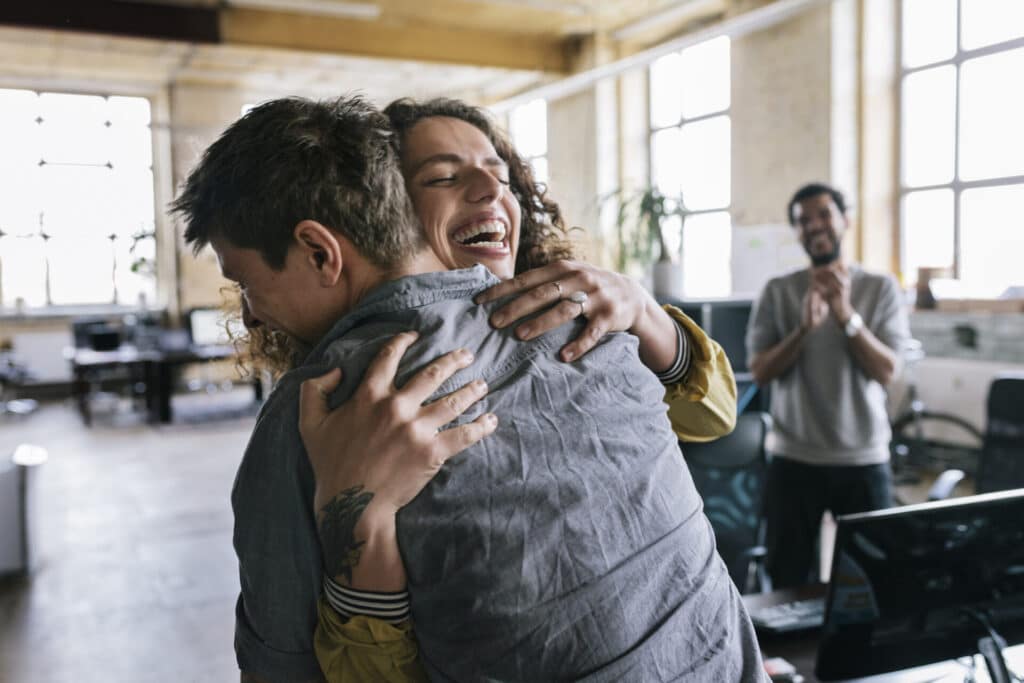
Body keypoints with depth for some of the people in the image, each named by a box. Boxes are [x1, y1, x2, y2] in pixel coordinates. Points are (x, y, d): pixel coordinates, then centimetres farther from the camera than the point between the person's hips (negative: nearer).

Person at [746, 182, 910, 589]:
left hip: (864, 460, 0)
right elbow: (760, 371, -5)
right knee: (788, 582, 9)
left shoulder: (882, 288, 0)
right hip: (793, 460, 1)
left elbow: (885, 371, -8)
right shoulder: (777, 292, 1)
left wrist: (846, 314, -21)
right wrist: (805, 327, -20)